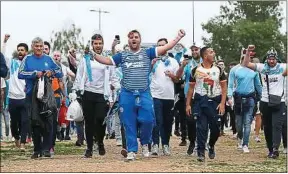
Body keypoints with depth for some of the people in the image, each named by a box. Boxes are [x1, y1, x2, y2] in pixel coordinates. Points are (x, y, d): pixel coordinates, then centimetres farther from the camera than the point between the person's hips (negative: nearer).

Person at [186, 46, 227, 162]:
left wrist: (222, 103, -7)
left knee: (215, 127, 4)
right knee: (201, 127, -6)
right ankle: (201, 152, 0)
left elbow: (224, 87, 4)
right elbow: (191, 88, 6)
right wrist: (188, 104, 1)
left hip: (215, 101, 2)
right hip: (200, 101, -2)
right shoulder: (196, 70, 2)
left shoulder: (218, 70, 4)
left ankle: (211, 146, 31)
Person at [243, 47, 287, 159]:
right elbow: (246, 64, 1)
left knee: (277, 125, -13)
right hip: (265, 102, 3)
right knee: (267, 127, 10)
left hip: (279, 102, -3)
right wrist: (248, 52, -10)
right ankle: (271, 149, 21)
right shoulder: (262, 67, 3)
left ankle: (275, 148, -24)